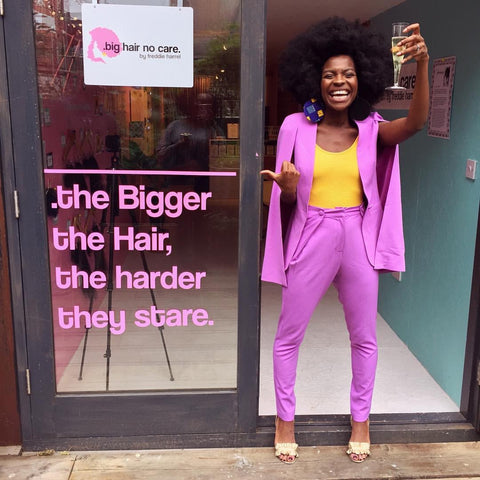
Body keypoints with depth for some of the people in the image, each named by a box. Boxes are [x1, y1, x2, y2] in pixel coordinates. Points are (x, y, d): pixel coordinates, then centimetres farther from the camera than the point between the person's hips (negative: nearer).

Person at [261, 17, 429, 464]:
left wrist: (422, 65, -34)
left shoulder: (371, 130, 0)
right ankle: (285, 419, 31)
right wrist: (287, 188, -24)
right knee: (288, 335, 9)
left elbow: (415, 122, -22)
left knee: (364, 336, 14)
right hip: (312, 239, -1)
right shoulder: (296, 127, -3)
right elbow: (286, 203, 0)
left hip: (359, 239, 1)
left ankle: (360, 420, 36)